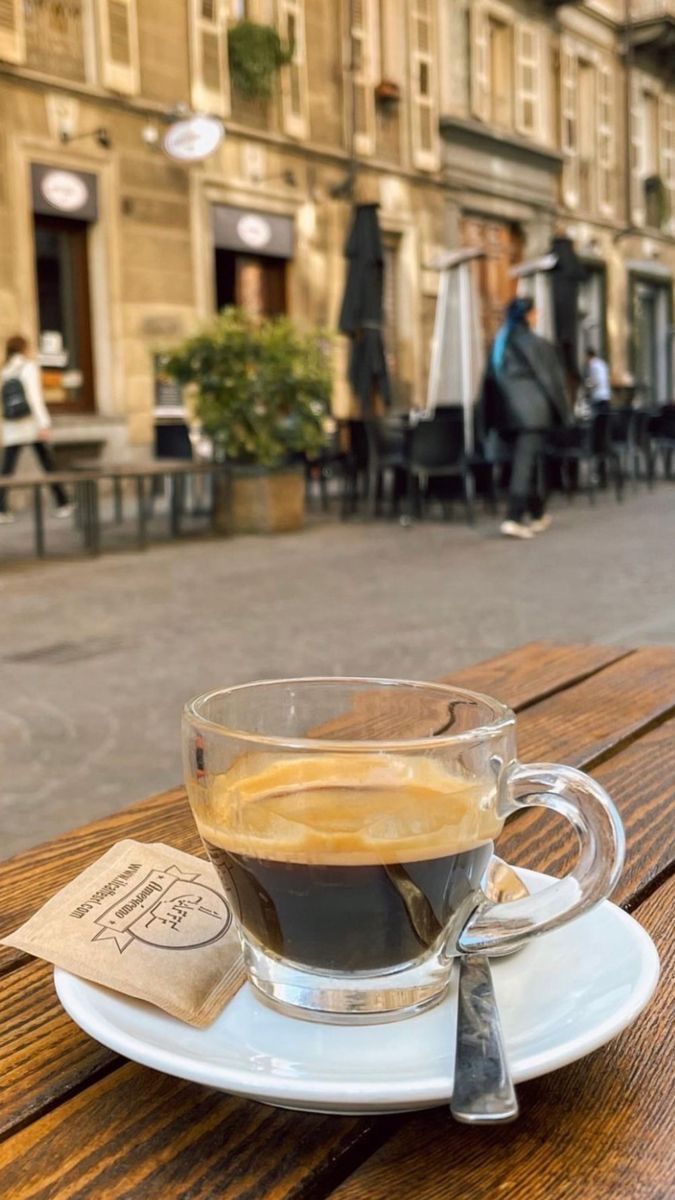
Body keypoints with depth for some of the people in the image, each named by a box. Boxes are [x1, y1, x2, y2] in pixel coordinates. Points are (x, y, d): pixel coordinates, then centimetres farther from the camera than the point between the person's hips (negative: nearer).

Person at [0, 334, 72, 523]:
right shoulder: (29, 367, -3)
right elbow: (34, 396, -14)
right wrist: (43, 423, -17)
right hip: (32, 425, -3)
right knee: (49, 465, 9)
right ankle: (62, 505, 16)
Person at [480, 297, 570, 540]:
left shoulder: (498, 343, 9)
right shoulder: (537, 344, -6)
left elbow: (489, 382, 11)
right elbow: (551, 379, -2)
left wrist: (490, 419, 15)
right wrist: (561, 412, 8)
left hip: (506, 413, 6)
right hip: (532, 412, -6)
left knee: (526, 462, 17)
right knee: (525, 464, -8)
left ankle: (538, 516, 26)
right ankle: (513, 519, -19)